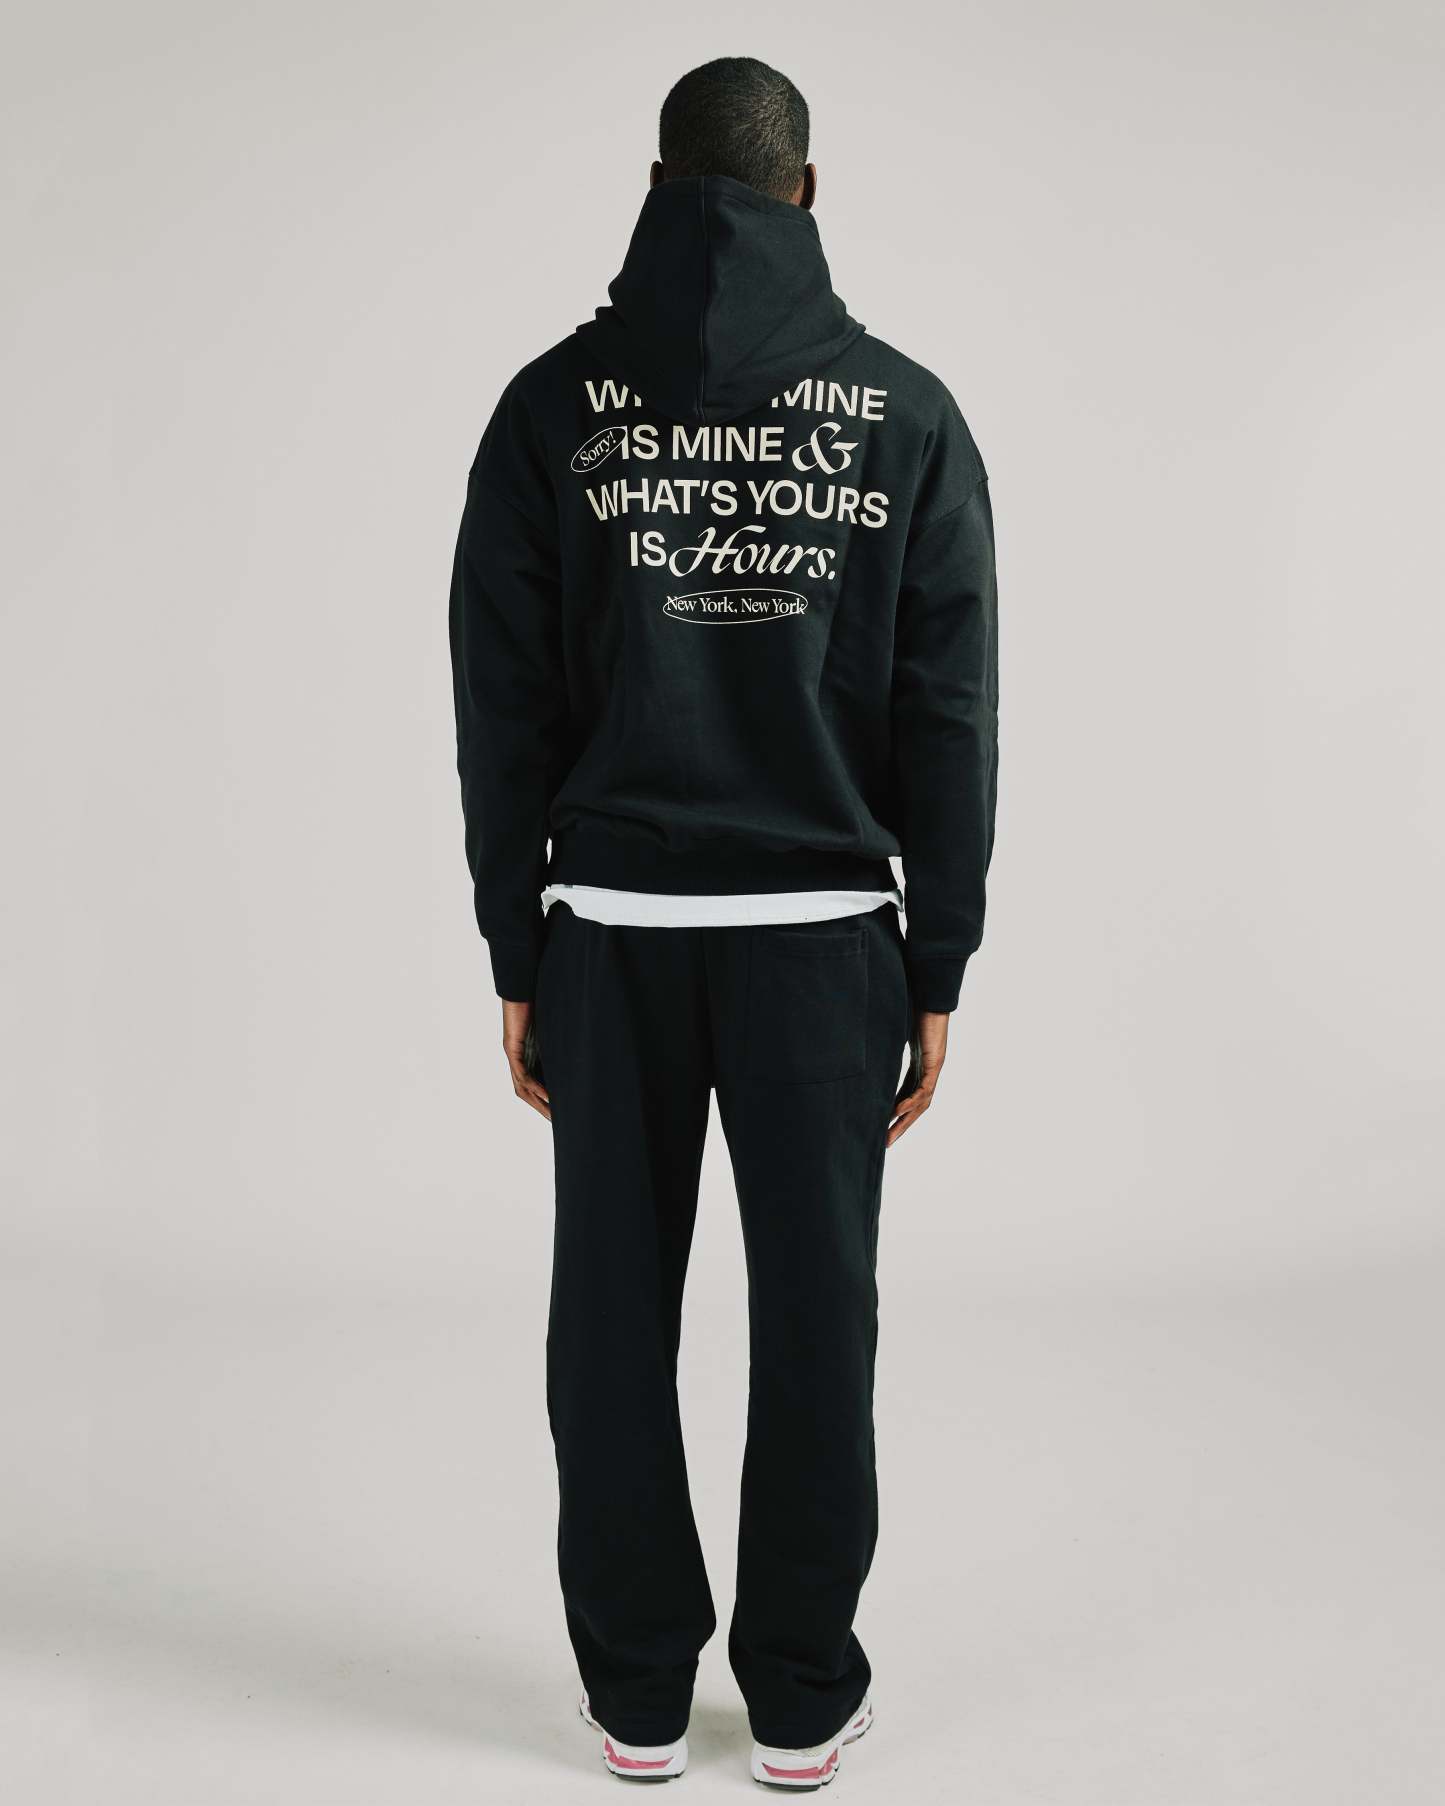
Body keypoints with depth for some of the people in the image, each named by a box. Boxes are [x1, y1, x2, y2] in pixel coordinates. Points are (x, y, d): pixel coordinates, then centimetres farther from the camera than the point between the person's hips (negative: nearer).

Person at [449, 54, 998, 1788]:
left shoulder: (554, 404, -1)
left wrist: (516, 961, 4)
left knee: (614, 1316, 11)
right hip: (821, 931, 0)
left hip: (611, 929, 1)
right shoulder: (907, 413, -1)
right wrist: (938, 974, 3)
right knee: (814, 1315, 9)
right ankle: (803, 1697, 21)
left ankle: (638, 1693, 22)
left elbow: (502, 712, -3)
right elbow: (948, 720, -4)